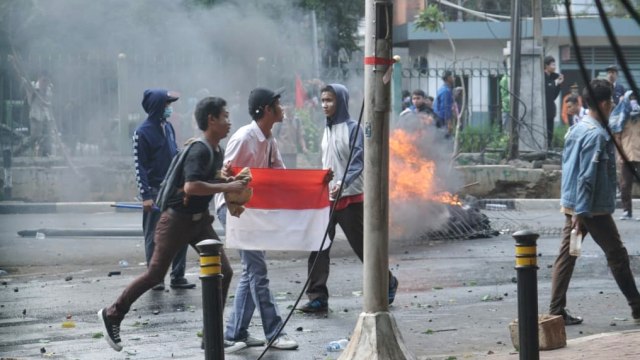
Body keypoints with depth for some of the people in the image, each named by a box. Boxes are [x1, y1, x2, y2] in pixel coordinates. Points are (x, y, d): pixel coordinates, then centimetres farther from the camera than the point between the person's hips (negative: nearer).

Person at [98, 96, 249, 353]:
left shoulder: (218, 152, 6)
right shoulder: (199, 151, -22)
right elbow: (191, 186, -36)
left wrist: (233, 183, 3)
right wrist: (227, 187, -32)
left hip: (200, 220, 9)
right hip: (177, 220, -8)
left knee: (224, 272, 1)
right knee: (155, 274, 1)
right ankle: (112, 315, 19)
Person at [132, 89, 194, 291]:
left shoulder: (168, 128, 12)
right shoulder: (143, 132, -8)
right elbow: (139, 166, -11)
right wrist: (145, 195, -16)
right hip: (155, 191, -6)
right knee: (154, 237, 1)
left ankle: (178, 276, 11)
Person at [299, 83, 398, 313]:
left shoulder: (352, 128, -10)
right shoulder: (327, 129, 12)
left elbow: (358, 161, -20)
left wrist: (343, 182, -35)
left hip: (350, 198, -7)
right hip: (327, 198, 7)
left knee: (363, 246, 3)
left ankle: (388, 285, 22)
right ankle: (318, 298, -3)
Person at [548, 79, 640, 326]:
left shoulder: (575, 130, 11)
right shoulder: (597, 135, -17)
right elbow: (587, 177, -22)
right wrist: (581, 213, -22)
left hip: (571, 205, 8)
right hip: (593, 209, -8)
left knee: (566, 256, 5)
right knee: (617, 255, 4)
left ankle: (556, 311, 1)